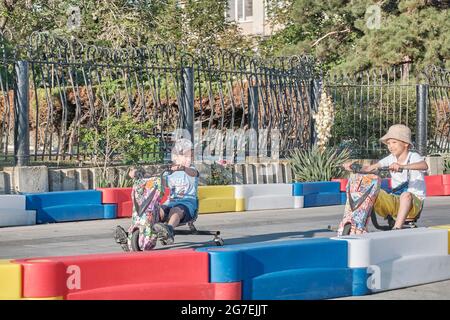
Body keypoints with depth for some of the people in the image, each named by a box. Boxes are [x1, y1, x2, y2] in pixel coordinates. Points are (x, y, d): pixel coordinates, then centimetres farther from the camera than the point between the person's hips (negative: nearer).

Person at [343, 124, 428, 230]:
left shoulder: (413, 157, -7)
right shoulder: (391, 159, 8)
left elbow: (424, 166, -31)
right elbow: (370, 168, 2)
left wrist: (402, 166, -46)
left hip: (413, 201, -5)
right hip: (395, 201, 5)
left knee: (406, 195, -39)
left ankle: (397, 228, -42)